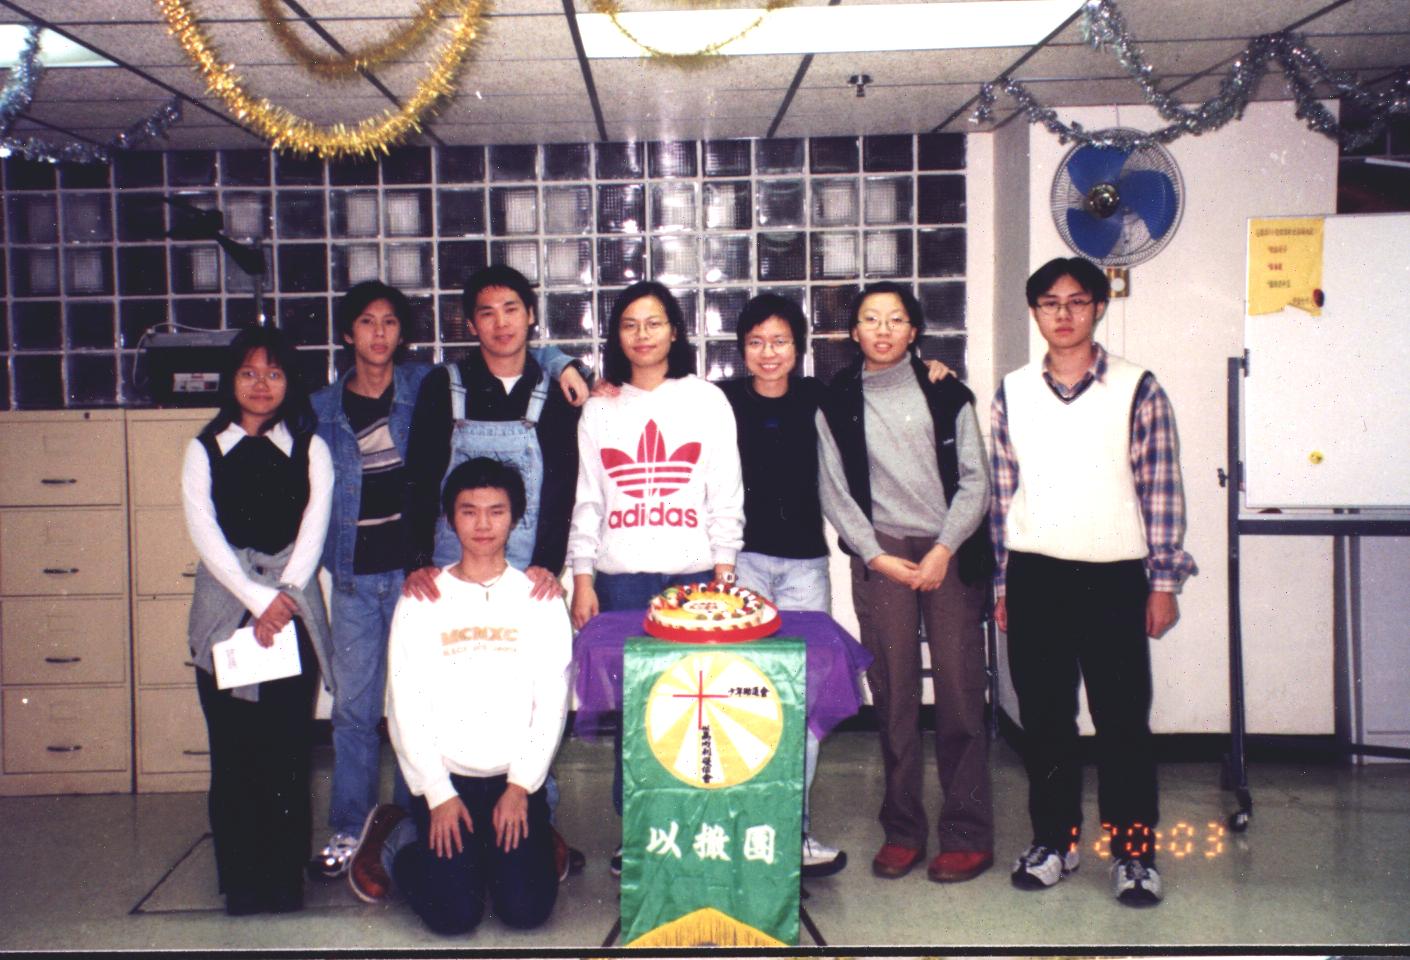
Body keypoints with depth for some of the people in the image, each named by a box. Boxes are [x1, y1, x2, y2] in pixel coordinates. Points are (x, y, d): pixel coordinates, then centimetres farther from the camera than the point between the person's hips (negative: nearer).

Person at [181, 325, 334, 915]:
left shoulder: (310, 449, 10)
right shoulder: (205, 451, 9)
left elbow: (313, 529, 1)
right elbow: (205, 535, -2)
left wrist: (282, 598, -11)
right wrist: (259, 598, -11)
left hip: (293, 608, 0)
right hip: (225, 609, 0)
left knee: (288, 744, -2)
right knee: (233, 747, -1)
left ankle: (285, 877, 7)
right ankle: (240, 880, 8)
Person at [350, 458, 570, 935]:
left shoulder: (539, 600, 3)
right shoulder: (422, 601, 1)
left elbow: (551, 703, 0)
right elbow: (406, 705, -2)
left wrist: (521, 787, -9)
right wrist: (438, 794, -9)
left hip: (517, 779, 1)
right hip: (444, 776, -1)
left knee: (527, 909, -12)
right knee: (454, 914, -12)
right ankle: (393, 842, 17)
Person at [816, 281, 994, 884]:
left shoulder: (946, 394, 9)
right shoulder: (838, 404, 10)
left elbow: (974, 481, 5)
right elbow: (835, 492, 7)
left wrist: (943, 550, -7)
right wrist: (876, 556, -3)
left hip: (950, 551, 0)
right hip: (880, 554, 0)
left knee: (959, 689, -4)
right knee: (893, 693, -1)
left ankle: (968, 834, 4)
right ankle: (902, 830, 9)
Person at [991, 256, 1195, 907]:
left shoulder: (1136, 389, 0)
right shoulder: (1012, 393, 8)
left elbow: (1161, 488, 1)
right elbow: (1003, 492, 10)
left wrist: (1163, 581, -2)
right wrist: (1003, 582, 9)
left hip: (1114, 577, -2)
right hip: (1035, 578, 2)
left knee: (1122, 717, 1)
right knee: (1043, 714, 8)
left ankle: (1134, 852, 15)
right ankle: (1054, 840, 23)